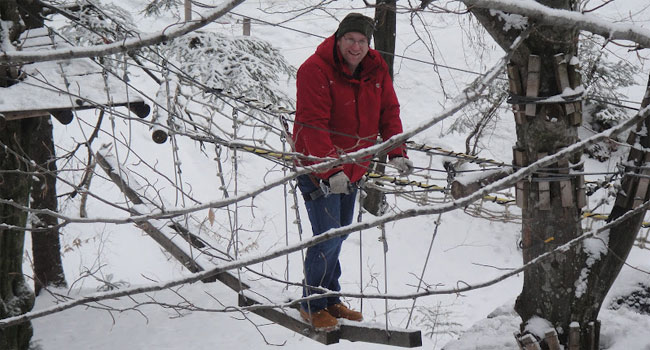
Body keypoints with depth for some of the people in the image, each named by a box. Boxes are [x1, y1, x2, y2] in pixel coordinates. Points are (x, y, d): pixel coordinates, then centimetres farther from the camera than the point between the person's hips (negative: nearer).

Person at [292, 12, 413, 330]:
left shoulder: (376, 69, -1)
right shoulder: (315, 70, -21)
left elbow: (388, 112, 5)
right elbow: (313, 125, -26)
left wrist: (396, 153, -9)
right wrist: (331, 171, -32)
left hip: (352, 169, 7)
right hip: (318, 168, -7)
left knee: (339, 234, 18)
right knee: (328, 239, -9)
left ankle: (330, 300, 34)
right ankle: (312, 305, 10)